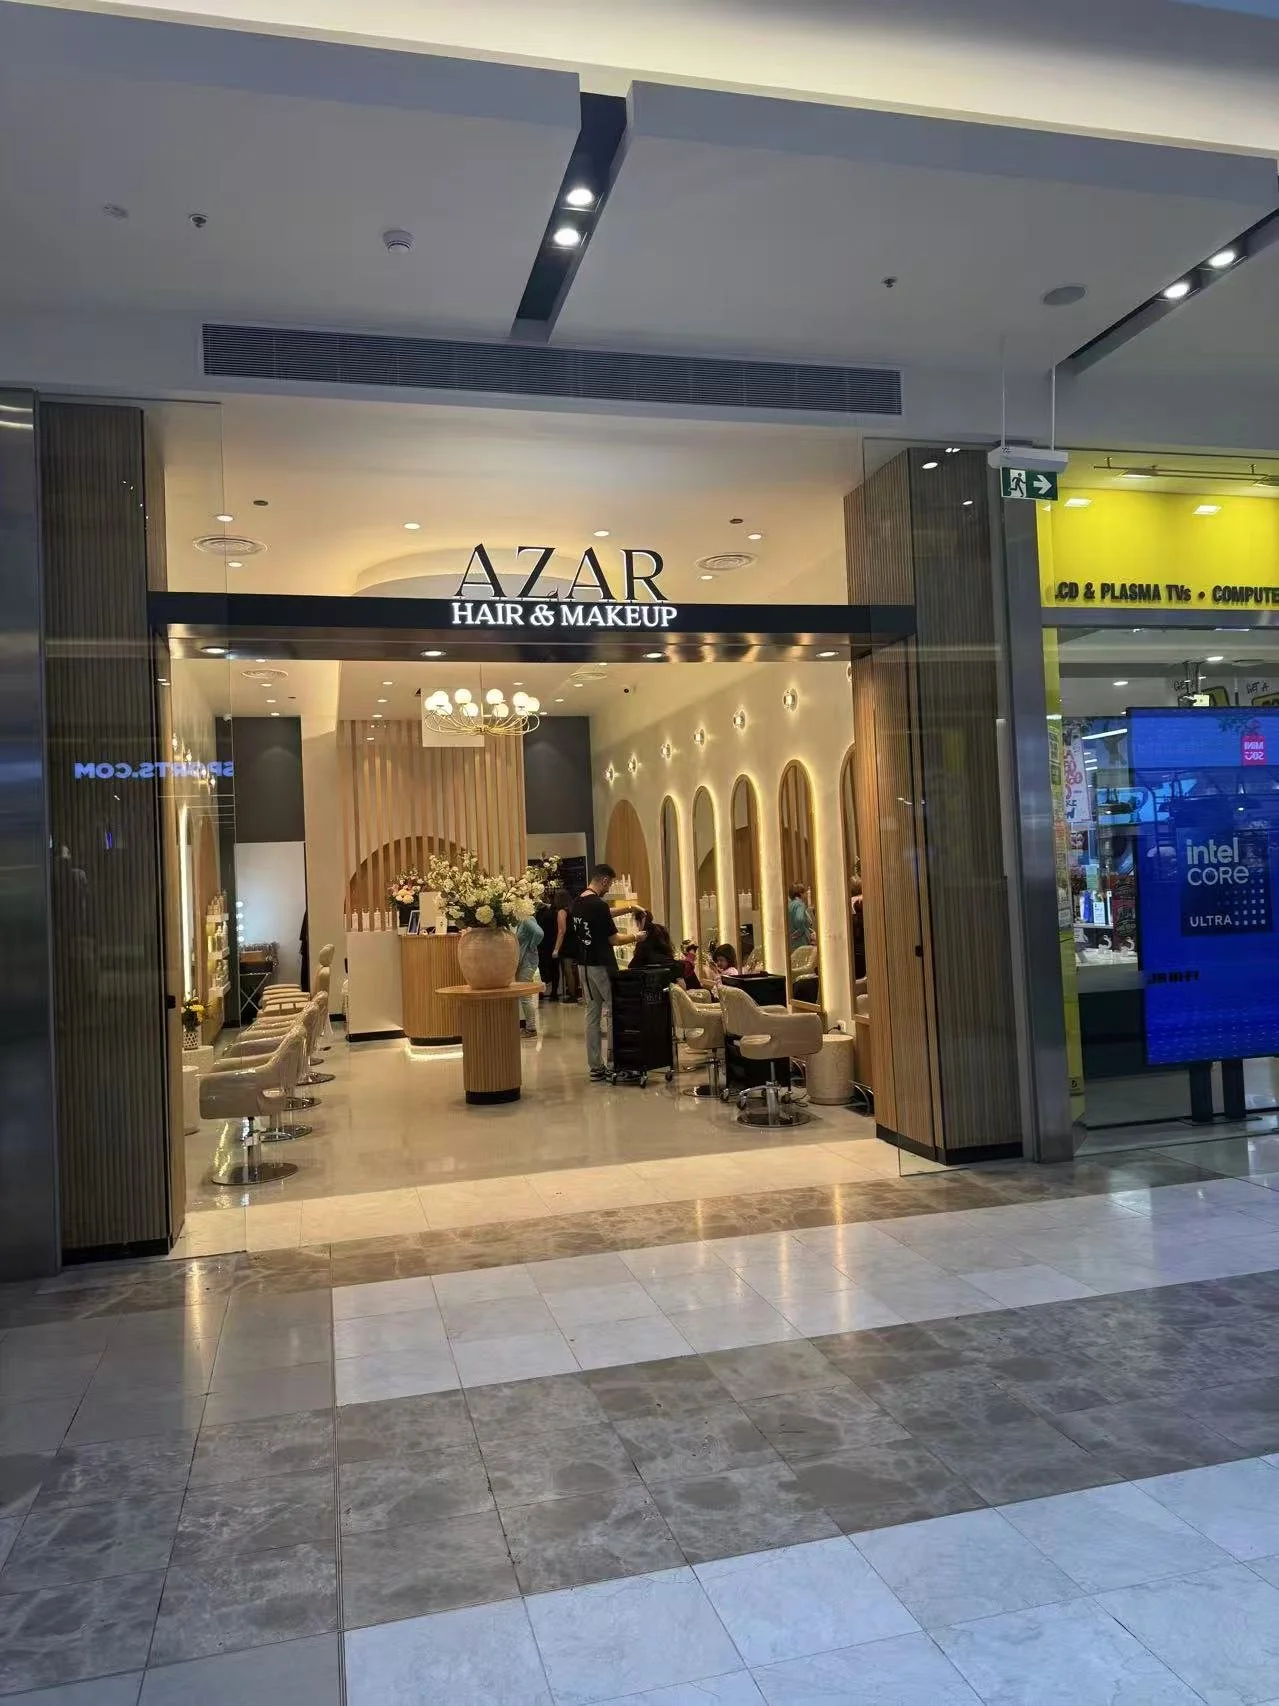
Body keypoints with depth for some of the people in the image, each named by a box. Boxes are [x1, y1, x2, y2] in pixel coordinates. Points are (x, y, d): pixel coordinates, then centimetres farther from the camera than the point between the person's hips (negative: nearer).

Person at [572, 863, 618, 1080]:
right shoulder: (598, 905, -18)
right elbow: (613, 938, -12)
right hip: (602, 964, -8)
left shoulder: (578, 902, 7)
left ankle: (596, 1067, 12)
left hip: (584, 964, 8)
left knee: (593, 1014, 10)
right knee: (614, 1012, 1)